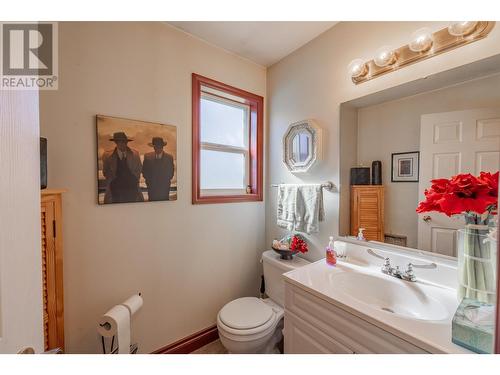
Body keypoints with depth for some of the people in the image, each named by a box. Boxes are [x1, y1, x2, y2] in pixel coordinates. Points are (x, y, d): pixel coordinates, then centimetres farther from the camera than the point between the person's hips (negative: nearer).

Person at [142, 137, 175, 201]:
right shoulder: (147, 156, 3)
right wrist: (149, 181, -2)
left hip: (164, 188, -1)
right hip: (152, 188, 1)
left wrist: (164, 181, -6)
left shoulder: (169, 157, -2)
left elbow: (170, 173, 1)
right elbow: (144, 172, 8)